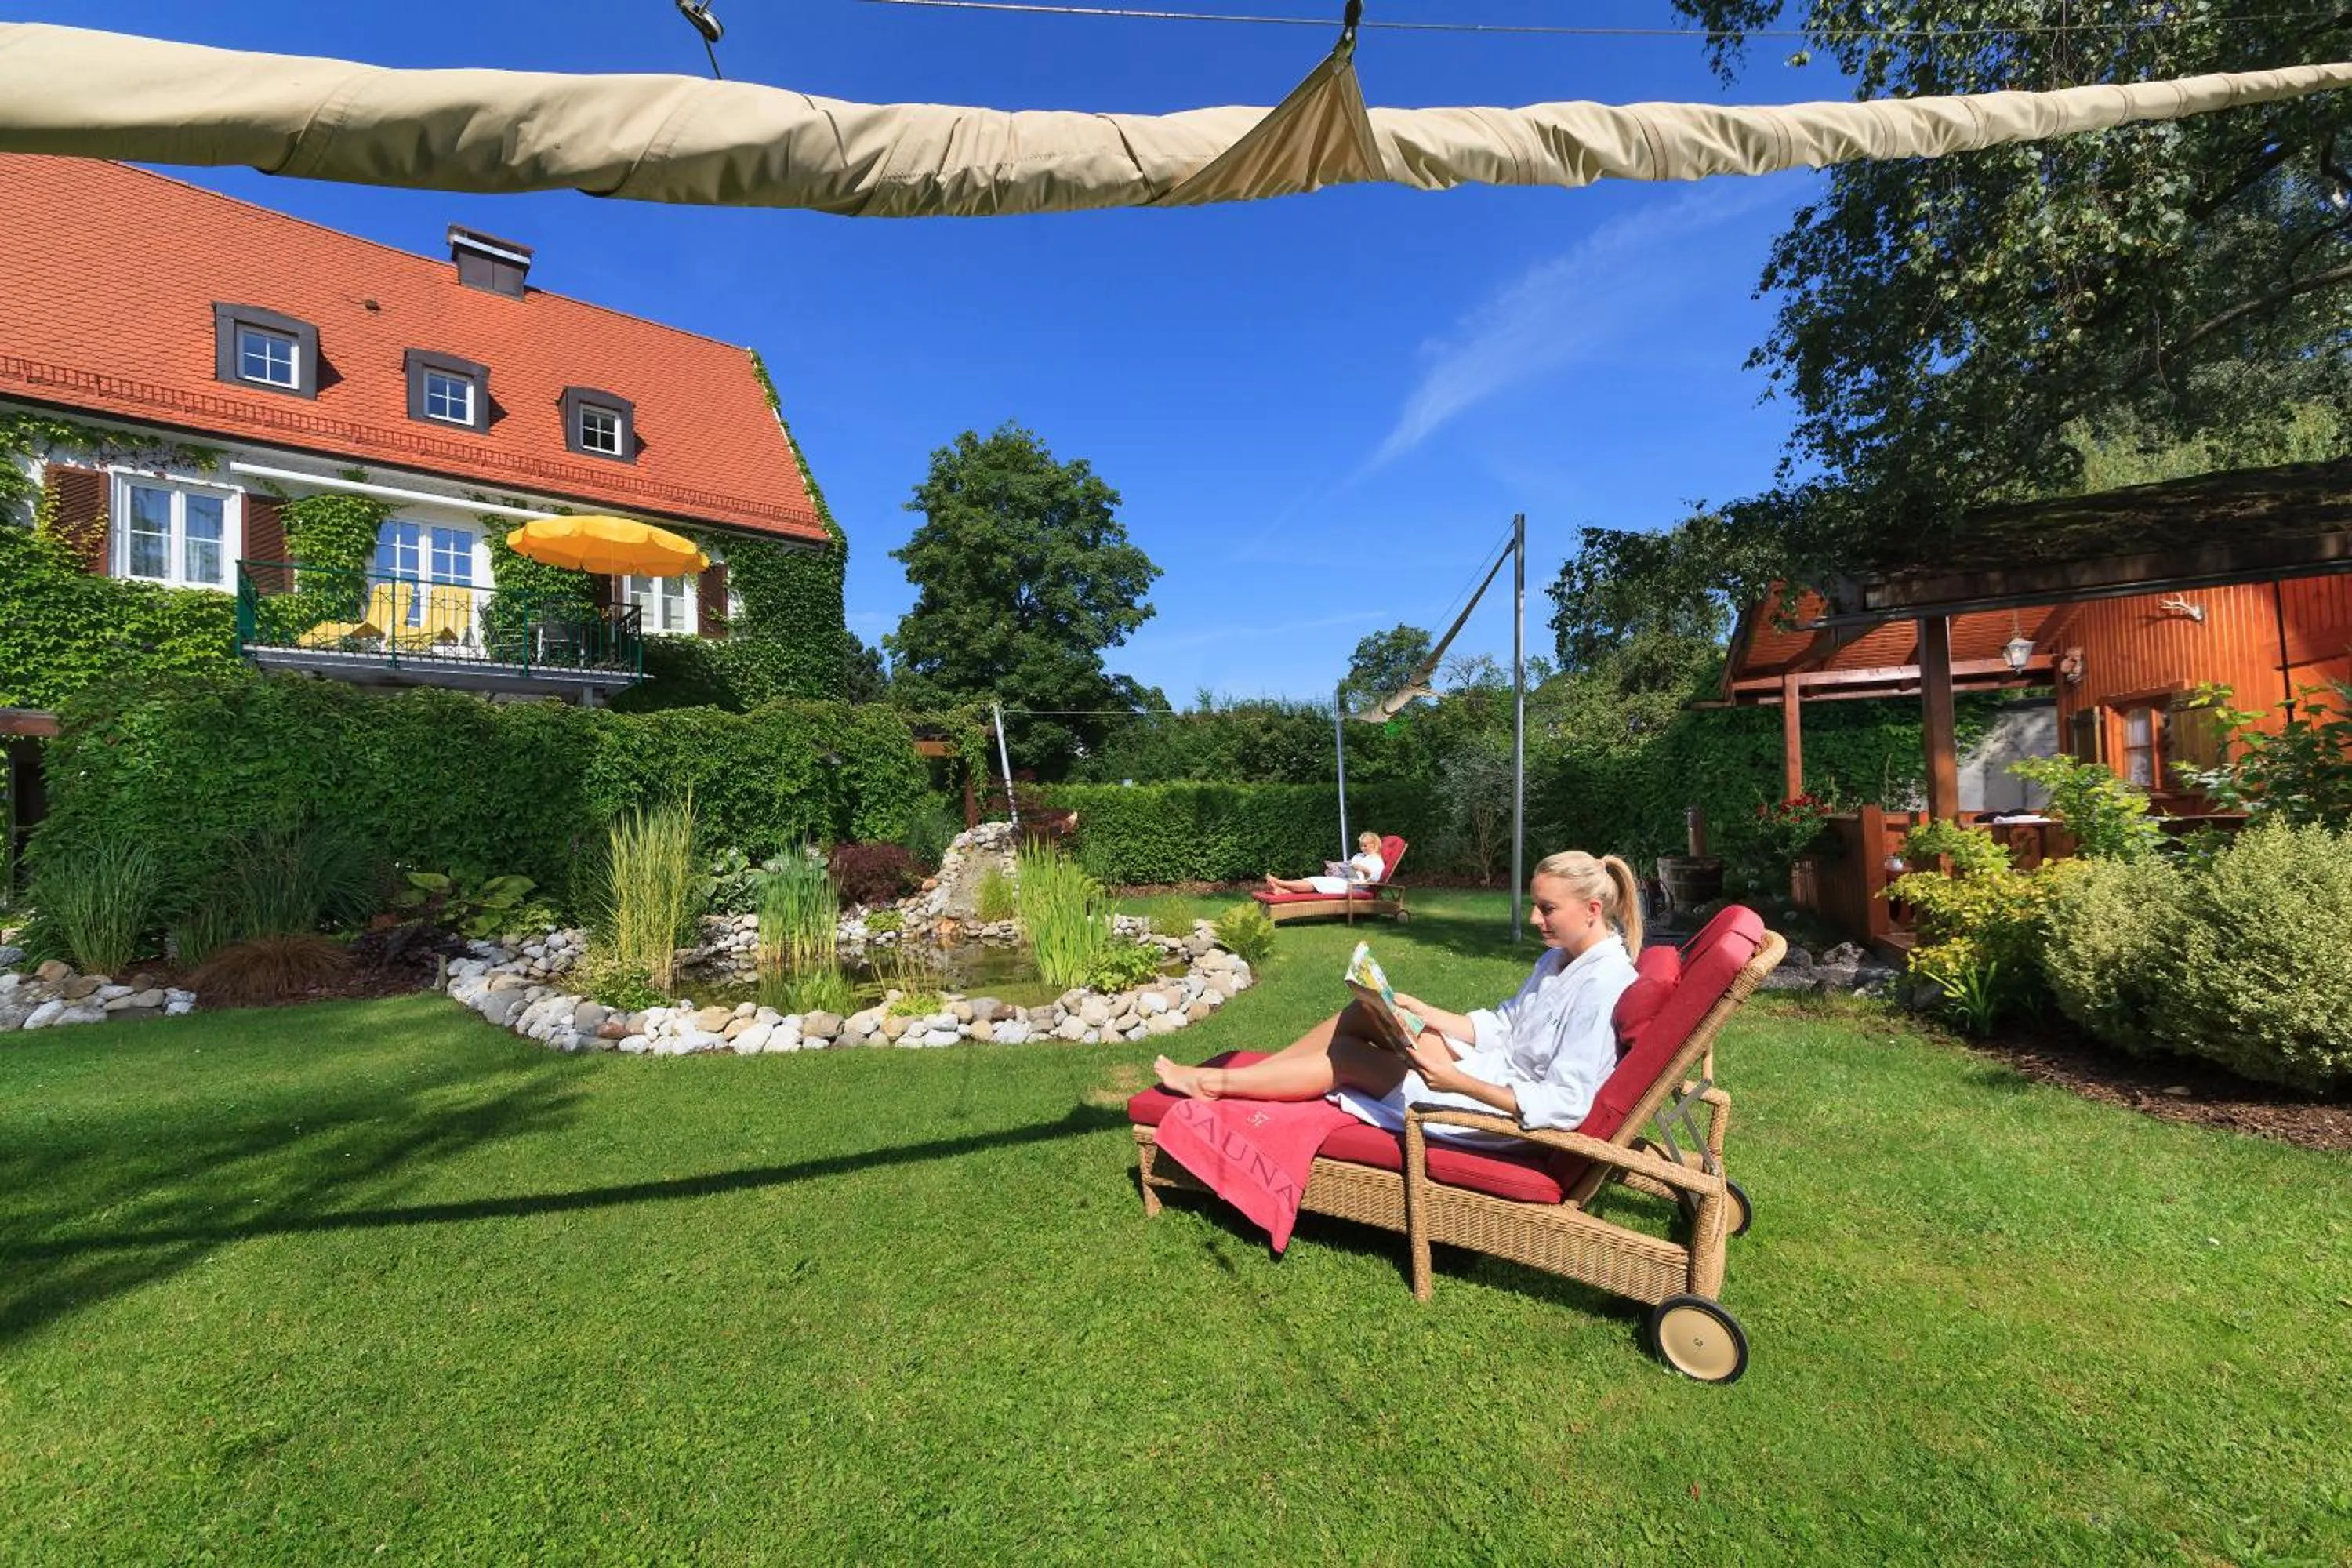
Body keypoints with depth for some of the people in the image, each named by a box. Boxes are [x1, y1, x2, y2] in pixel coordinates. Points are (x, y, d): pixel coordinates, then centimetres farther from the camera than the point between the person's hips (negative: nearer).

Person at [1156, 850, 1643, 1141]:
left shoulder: (1602, 985, -25)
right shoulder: (1560, 958, 5)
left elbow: (1564, 1106, -29)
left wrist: (1456, 1081, -34)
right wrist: (1425, 1013, -2)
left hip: (1507, 1111, -9)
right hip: (1500, 1067, 9)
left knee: (1345, 1057, -5)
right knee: (1365, 1011, 1)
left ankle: (1212, 1081, 12)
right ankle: (1241, 1078, 11)